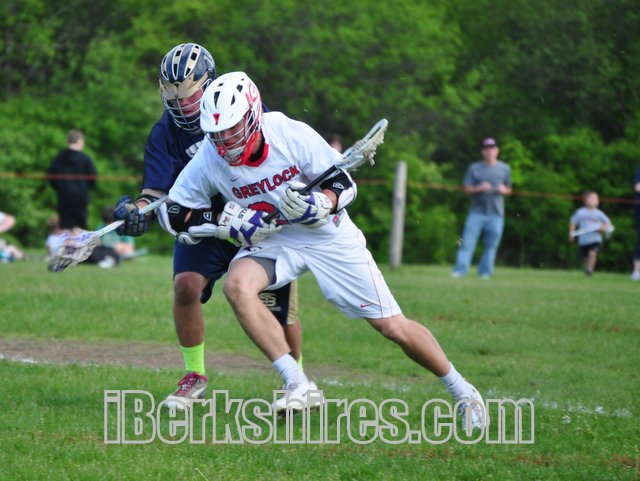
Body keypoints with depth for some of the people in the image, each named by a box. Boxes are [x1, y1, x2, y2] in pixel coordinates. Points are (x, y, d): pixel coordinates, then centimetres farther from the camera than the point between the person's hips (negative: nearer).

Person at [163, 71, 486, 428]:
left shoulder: (292, 135, -23)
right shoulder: (209, 161, -17)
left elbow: (344, 183, -13)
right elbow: (174, 214, -7)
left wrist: (321, 204, -35)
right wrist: (227, 223, -22)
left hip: (328, 237, -2)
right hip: (271, 242, 2)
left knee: (392, 327, -4)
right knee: (238, 285, -31)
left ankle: (460, 389, 19)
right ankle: (298, 386, -24)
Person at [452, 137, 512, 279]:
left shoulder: (504, 169, 11)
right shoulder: (474, 168, 6)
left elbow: (508, 190, 20)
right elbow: (467, 189, 3)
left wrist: (504, 190, -4)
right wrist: (479, 188, -16)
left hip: (496, 214, 1)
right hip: (477, 212, -1)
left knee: (491, 245, 2)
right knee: (468, 241, -8)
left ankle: (485, 272, 12)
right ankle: (460, 270, -8)